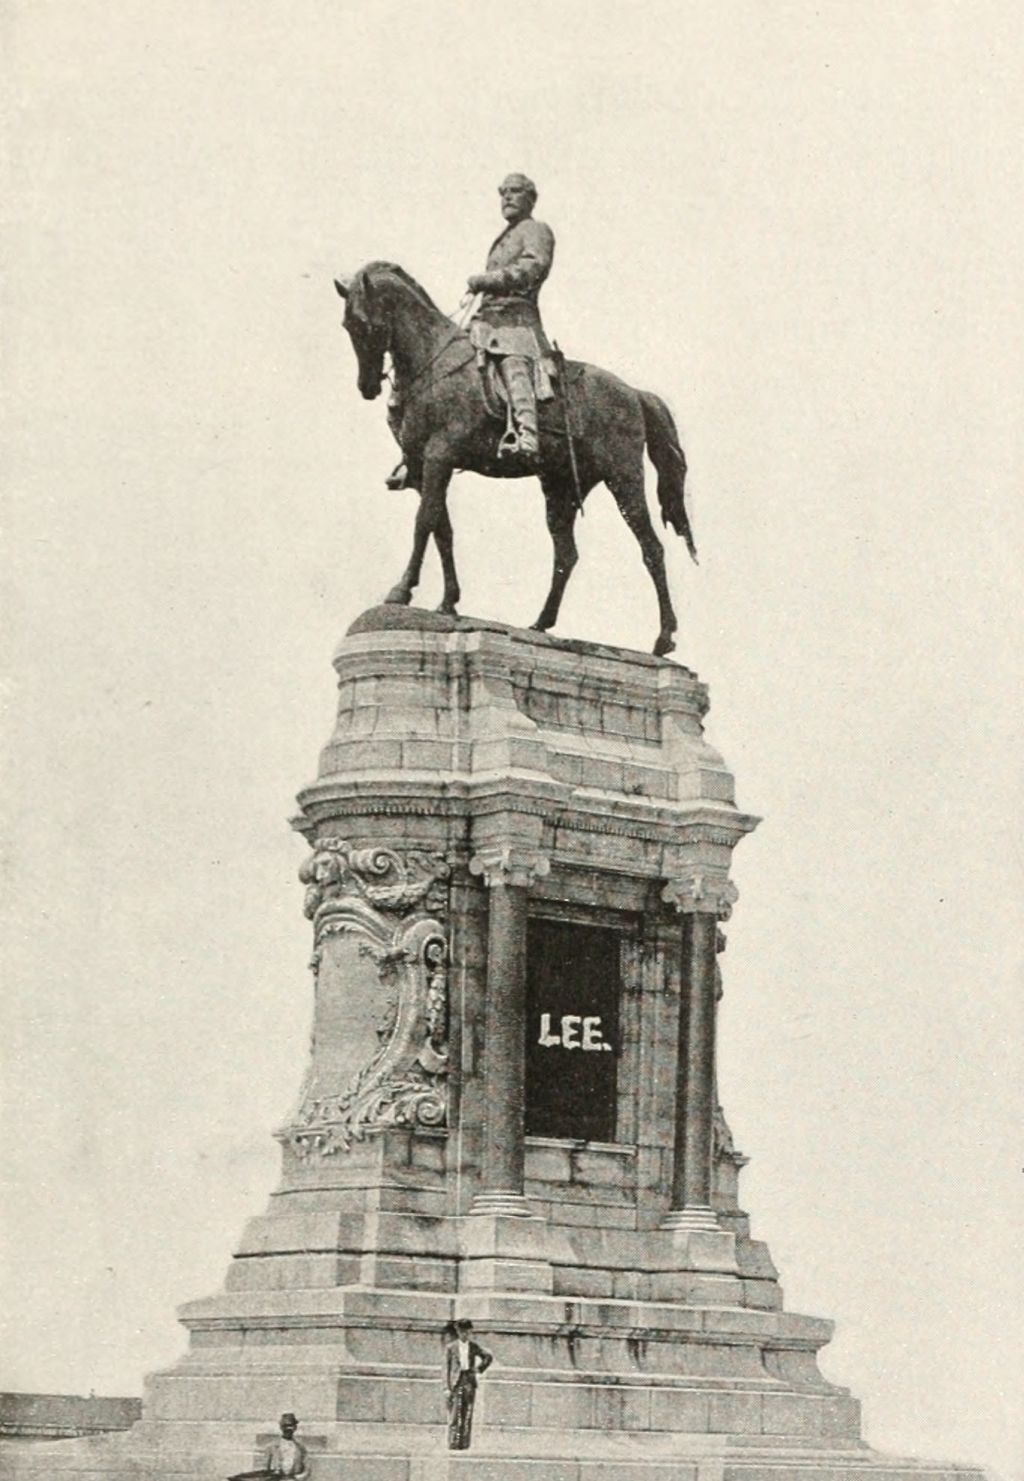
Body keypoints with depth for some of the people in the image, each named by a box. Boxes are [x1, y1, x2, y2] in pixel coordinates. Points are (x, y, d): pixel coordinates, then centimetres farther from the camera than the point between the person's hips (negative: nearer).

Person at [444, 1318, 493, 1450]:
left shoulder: (474, 1346, 10)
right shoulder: (451, 1347, 3)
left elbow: (488, 1357, 22)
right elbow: (447, 1367, 2)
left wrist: (479, 1369, 9)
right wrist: (447, 1387, -5)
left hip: (469, 1381, 2)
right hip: (456, 1382, -2)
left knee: (467, 1414, 0)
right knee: (455, 1414, -7)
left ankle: (464, 1444, 2)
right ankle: (453, 1443, -6)